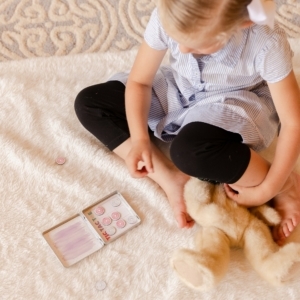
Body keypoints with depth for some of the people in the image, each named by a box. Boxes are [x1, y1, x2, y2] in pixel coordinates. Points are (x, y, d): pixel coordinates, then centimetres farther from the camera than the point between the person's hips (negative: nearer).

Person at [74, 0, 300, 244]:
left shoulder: (266, 43, -33)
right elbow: (139, 81, -11)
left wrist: (267, 189, -26)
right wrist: (139, 138, -24)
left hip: (237, 106, -4)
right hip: (180, 94, 5)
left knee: (190, 149, -40)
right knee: (88, 102, -8)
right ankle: (170, 176, -14)